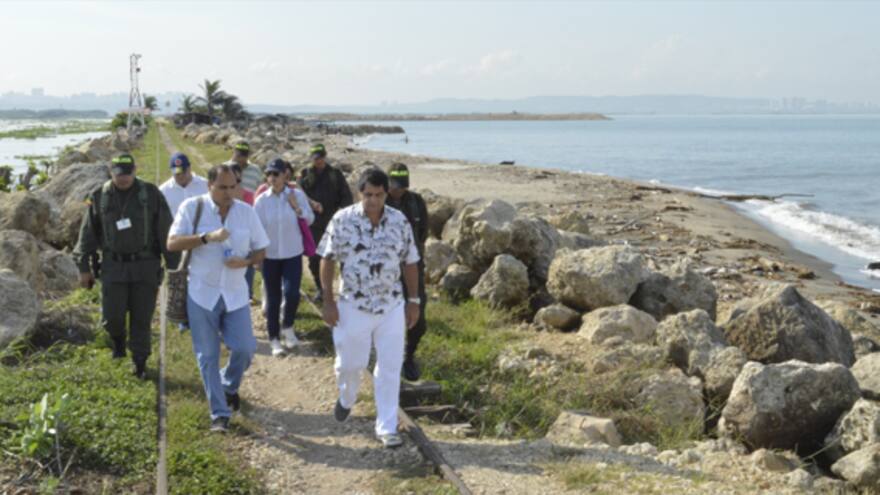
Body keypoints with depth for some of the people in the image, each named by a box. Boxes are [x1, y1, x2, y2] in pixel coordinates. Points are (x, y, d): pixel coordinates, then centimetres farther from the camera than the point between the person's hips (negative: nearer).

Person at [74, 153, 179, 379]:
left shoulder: (151, 194, -5)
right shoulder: (99, 197, -1)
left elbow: (166, 232, -2)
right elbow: (87, 234, 6)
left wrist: (174, 264, -2)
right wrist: (84, 267, 5)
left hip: (145, 266, -1)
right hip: (113, 266, 1)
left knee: (141, 318, 3)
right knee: (112, 316, -1)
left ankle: (140, 363, 18)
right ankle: (118, 340, 33)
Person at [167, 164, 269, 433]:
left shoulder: (246, 211, 1)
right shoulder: (192, 207, -6)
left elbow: (261, 250, 6)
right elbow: (172, 243, -13)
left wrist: (246, 261, -16)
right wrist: (208, 237, -25)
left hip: (235, 293, 2)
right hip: (202, 293, -2)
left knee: (245, 348, -4)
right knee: (207, 356, 3)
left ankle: (229, 386, 29)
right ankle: (219, 414, 14)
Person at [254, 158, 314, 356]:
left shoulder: (297, 195, -6)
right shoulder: (262, 200, -6)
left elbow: (310, 220, 2)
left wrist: (296, 207, -14)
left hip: (293, 253, 0)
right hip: (270, 255, 0)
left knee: (292, 293, -13)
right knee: (273, 298, 7)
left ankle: (287, 327, 16)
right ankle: (274, 339, 21)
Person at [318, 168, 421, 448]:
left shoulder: (400, 222, -3)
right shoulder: (343, 220, -9)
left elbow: (410, 262, 6)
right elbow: (328, 260, -4)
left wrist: (414, 301, 6)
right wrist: (328, 301, -7)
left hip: (392, 307, 1)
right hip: (354, 306, -1)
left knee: (390, 368, 2)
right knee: (350, 362, 12)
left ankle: (386, 427, 12)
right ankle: (347, 399, 45)